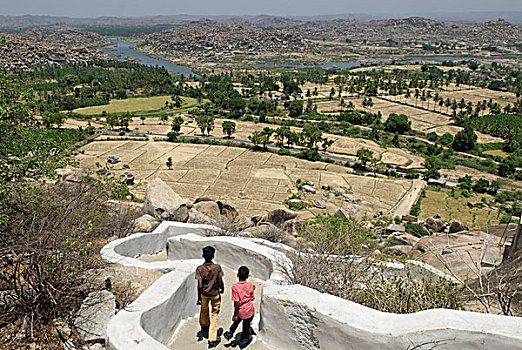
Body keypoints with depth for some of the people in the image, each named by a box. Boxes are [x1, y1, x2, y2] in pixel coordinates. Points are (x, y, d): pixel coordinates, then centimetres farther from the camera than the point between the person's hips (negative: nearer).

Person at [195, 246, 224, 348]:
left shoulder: (199, 269, -20)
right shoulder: (217, 267, -20)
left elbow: (200, 285, -17)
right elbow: (220, 282, -11)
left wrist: (199, 298, -5)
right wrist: (222, 289, 9)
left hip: (204, 294, 1)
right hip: (215, 294, -1)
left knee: (204, 309, 29)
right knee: (215, 315, 12)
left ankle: (204, 325, 57)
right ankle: (212, 339, 11)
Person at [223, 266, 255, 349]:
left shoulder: (235, 287, -20)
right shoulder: (250, 285, -11)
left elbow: (236, 302, -20)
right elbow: (252, 298, 0)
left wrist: (235, 315, -12)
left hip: (240, 311, -2)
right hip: (250, 310, 2)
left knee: (236, 322, 28)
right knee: (246, 326, 21)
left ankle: (230, 334, 46)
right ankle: (243, 342, 36)